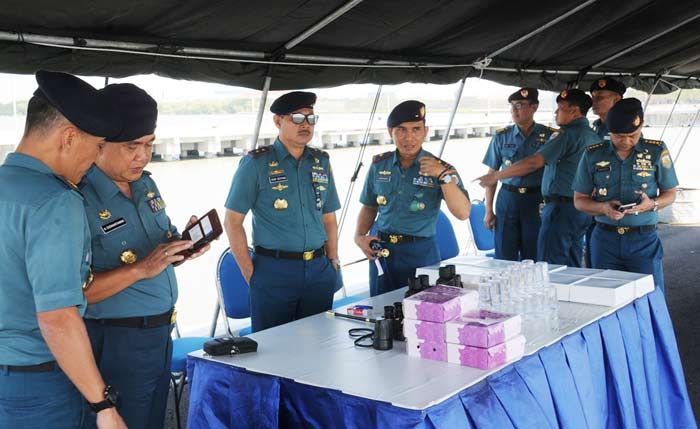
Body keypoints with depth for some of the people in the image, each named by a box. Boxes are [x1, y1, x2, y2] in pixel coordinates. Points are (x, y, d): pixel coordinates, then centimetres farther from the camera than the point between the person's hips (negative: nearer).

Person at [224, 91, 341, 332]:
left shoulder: (321, 162, 10)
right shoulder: (256, 163, -5)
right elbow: (233, 221, -5)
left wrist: (333, 262, 7)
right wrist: (250, 273, -8)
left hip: (319, 270, 5)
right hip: (274, 271, -4)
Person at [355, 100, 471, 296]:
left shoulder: (440, 168, -6)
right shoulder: (379, 165, 3)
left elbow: (463, 213, -15)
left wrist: (444, 176, -23)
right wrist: (359, 236, 0)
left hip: (420, 253, -3)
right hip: (381, 250, 3)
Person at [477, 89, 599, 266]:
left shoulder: (567, 135, -13)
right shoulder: (594, 136, 14)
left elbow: (534, 163, -21)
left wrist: (496, 176, -16)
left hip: (562, 207, -9)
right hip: (583, 208, 9)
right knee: (572, 267, 14)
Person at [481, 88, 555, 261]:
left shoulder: (549, 135, 0)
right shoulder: (501, 136, 5)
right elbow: (492, 174, 8)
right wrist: (488, 210, 5)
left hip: (537, 201, -1)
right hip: (507, 199, 1)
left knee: (533, 257, 6)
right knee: (504, 257, 4)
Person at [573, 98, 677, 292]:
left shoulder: (657, 152, 1)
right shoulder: (593, 155, 2)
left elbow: (670, 194, 9)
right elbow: (579, 200, 7)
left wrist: (652, 204, -13)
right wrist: (603, 208, -13)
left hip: (644, 240, -1)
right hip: (605, 238, 1)